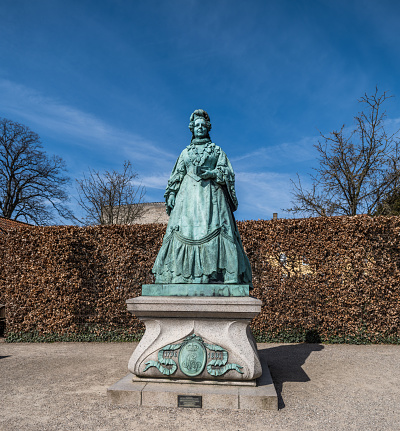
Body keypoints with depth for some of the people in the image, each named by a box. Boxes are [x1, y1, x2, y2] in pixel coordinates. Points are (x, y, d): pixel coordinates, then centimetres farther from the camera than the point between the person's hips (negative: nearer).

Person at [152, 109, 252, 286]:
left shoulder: (216, 150, 17)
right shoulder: (185, 152, 23)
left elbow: (227, 172, 6)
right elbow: (176, 176, 18)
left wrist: (209, 173, -10)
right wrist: (171, 194, 3)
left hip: (211, 194, -1)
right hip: (188, 195, 2)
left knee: (212, 230, -16)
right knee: (184, 230, -11)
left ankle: (212, 274, -19)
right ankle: (181, 277, -14)